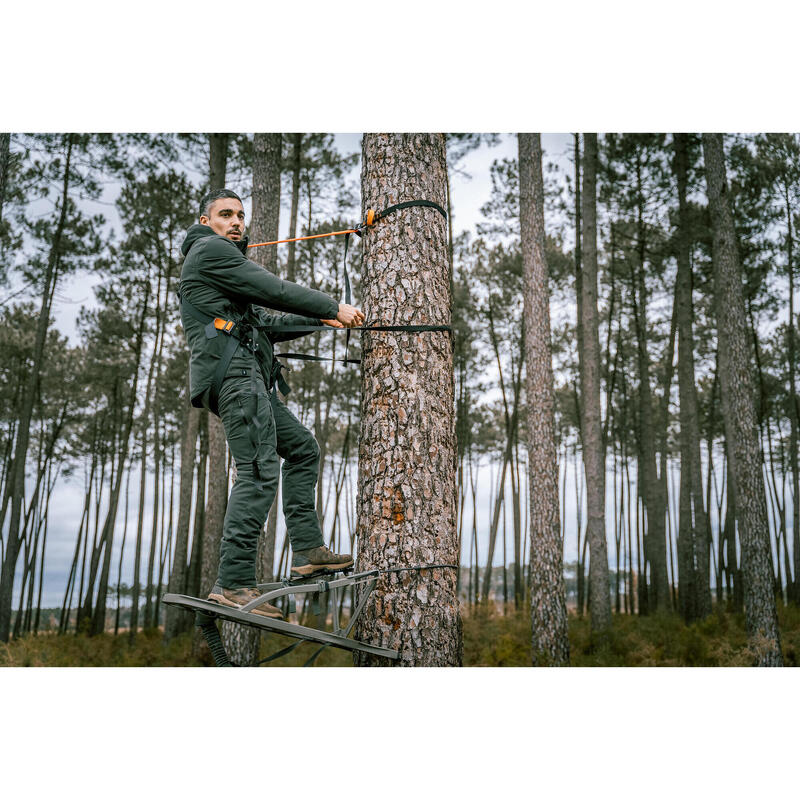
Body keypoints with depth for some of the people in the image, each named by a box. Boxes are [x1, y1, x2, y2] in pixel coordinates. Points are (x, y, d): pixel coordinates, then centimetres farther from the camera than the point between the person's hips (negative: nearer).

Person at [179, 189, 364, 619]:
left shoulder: (223, 259, 33)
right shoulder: (209, 250, 1)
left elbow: (266, 324, 29)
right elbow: (274, 290, -8)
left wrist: (321, 320, 25)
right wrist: (333, 307, -1)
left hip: (247, 378, 11)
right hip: (233, 370, -11)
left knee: (302, 447, 13)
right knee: (259, 470, -17)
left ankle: (307, 548, 11)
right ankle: (233, 582, -18)